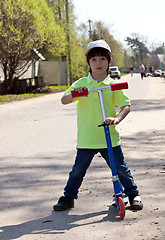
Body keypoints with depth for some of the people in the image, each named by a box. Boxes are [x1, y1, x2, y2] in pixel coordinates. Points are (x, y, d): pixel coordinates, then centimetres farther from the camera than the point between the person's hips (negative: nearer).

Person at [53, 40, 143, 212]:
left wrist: (117, 118, -22)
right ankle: (68, 197, 24)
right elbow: (64, 100, 0)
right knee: (78, 169, 8)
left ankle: (133, 195, 24)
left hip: (109, 138, 0)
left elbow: (126, 105, -3)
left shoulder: (113, 85, 2)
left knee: (120, 168, 6)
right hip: (86, 139, 1)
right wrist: (73, 95, -22)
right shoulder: (80, 84, 4)